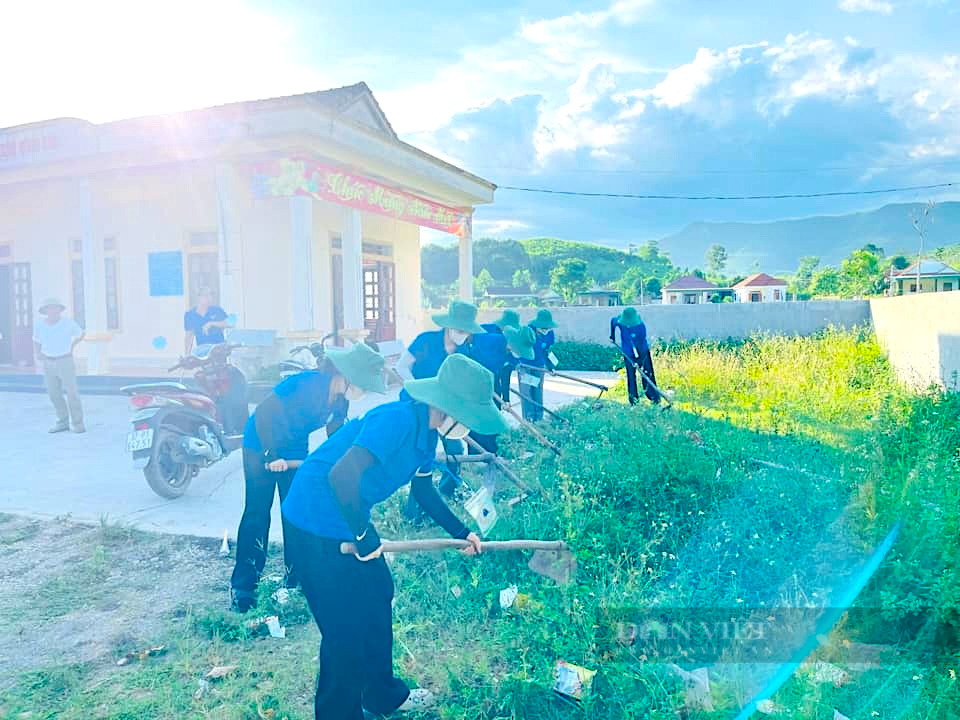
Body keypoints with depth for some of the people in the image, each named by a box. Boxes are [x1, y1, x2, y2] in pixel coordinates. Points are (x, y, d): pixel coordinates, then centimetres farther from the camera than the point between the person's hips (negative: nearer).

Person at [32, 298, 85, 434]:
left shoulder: (68, 323, -5)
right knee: (54, 394, 6)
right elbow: (36, 342, 20)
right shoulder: (39, 326, 3)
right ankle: (63, 421, 16)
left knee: (72, 392, -5)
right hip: (48, 363, 3)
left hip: (65, 361, -3)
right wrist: (38, 353, 5)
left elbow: (81, 334, 13)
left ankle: (77, 423, 0)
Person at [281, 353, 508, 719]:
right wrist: (364, 538, -23)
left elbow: (423, 489, 17)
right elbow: (341, 476, -35)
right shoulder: (398, 420, -29)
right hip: (316, 521, -9)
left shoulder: (426, 432, 1)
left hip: (350, 518, 10)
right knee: (346, 626, 0)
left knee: (378, 598, 19)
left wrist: (461, 532, 14)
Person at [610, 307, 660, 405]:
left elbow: (641, 343, -25)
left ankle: (655, 398, 9)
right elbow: (612, 320, 8)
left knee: (647, 374, 1)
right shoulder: (619, 321, -17)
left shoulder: (641, 326, -27)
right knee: (631, 376, 6)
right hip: (628, 354, 3)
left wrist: (639, 361, -26)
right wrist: (612, 336, 15)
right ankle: (633, 399, 17)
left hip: (642, 352, -3)